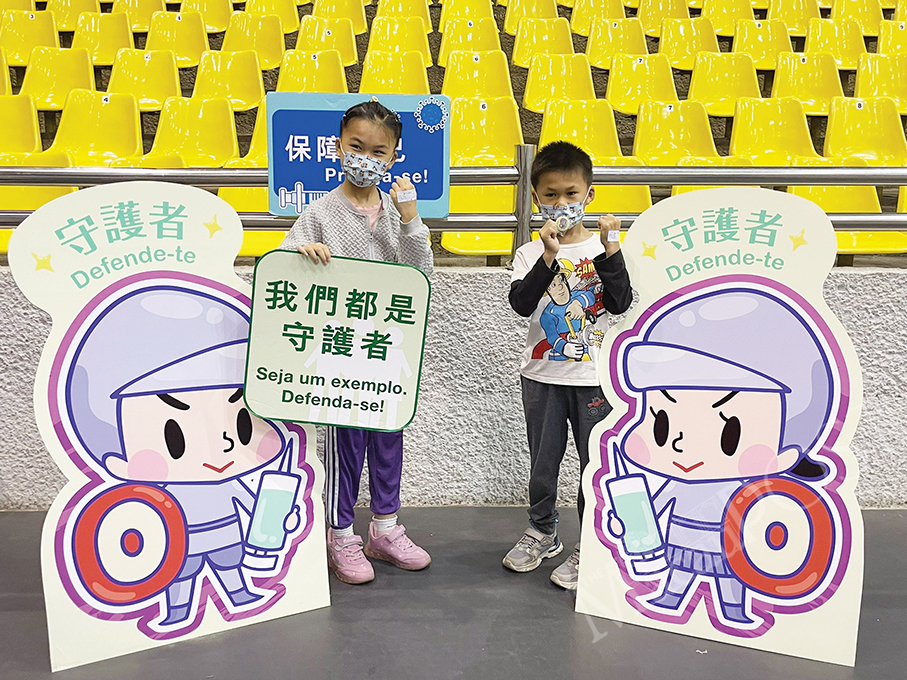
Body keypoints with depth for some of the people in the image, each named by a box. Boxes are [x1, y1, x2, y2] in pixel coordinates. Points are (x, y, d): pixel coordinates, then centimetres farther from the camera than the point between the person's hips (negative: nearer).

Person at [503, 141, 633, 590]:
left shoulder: (602, 249, 1)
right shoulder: (531, 253, 1)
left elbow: (620, 304, -10)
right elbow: (521, 304, -14)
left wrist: (610, 251, -18)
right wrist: (549, 257, -24)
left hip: (592, 376, -1)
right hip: (542, 376, 1)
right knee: (543, 462, 15)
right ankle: (542, 532, 36)